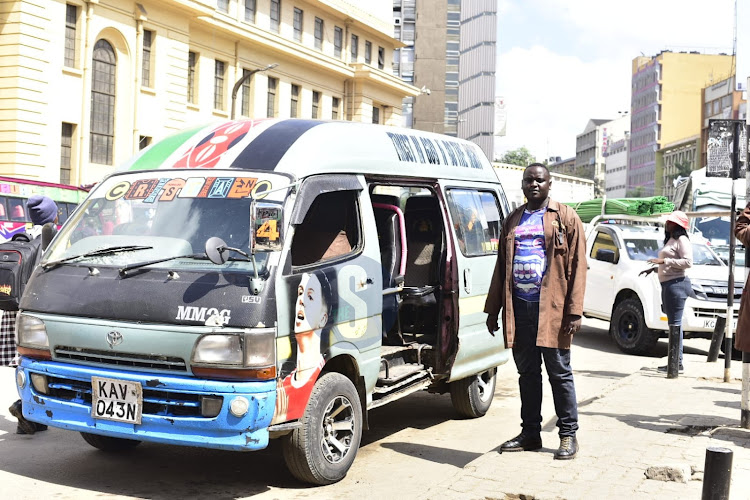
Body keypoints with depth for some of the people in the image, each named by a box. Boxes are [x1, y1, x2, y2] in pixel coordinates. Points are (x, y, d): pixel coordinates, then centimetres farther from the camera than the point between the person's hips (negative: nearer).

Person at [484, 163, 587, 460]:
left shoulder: (565, 218, 2)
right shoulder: (513, 221, 16)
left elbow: (577, 265, -5)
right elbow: (501, 266, 17)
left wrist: (574, 311, -13)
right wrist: (493, 309, 11)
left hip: (551, 307, -5)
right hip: (519, 306, 5)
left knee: (559, 372, 2)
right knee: (527, 372, 11)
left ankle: (568, 435, 11)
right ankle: (530, 433, 20)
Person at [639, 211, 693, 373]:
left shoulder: (682, 240, -7)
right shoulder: (670, 240, 22)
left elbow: (688, 262, -18)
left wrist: (664, 261, -18)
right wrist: (653, 269, 22)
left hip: (676, 284, -10)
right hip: (667, 284, 10)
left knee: (675, 323, -11)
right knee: (672, 323, 10)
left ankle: (678, 363, -12)